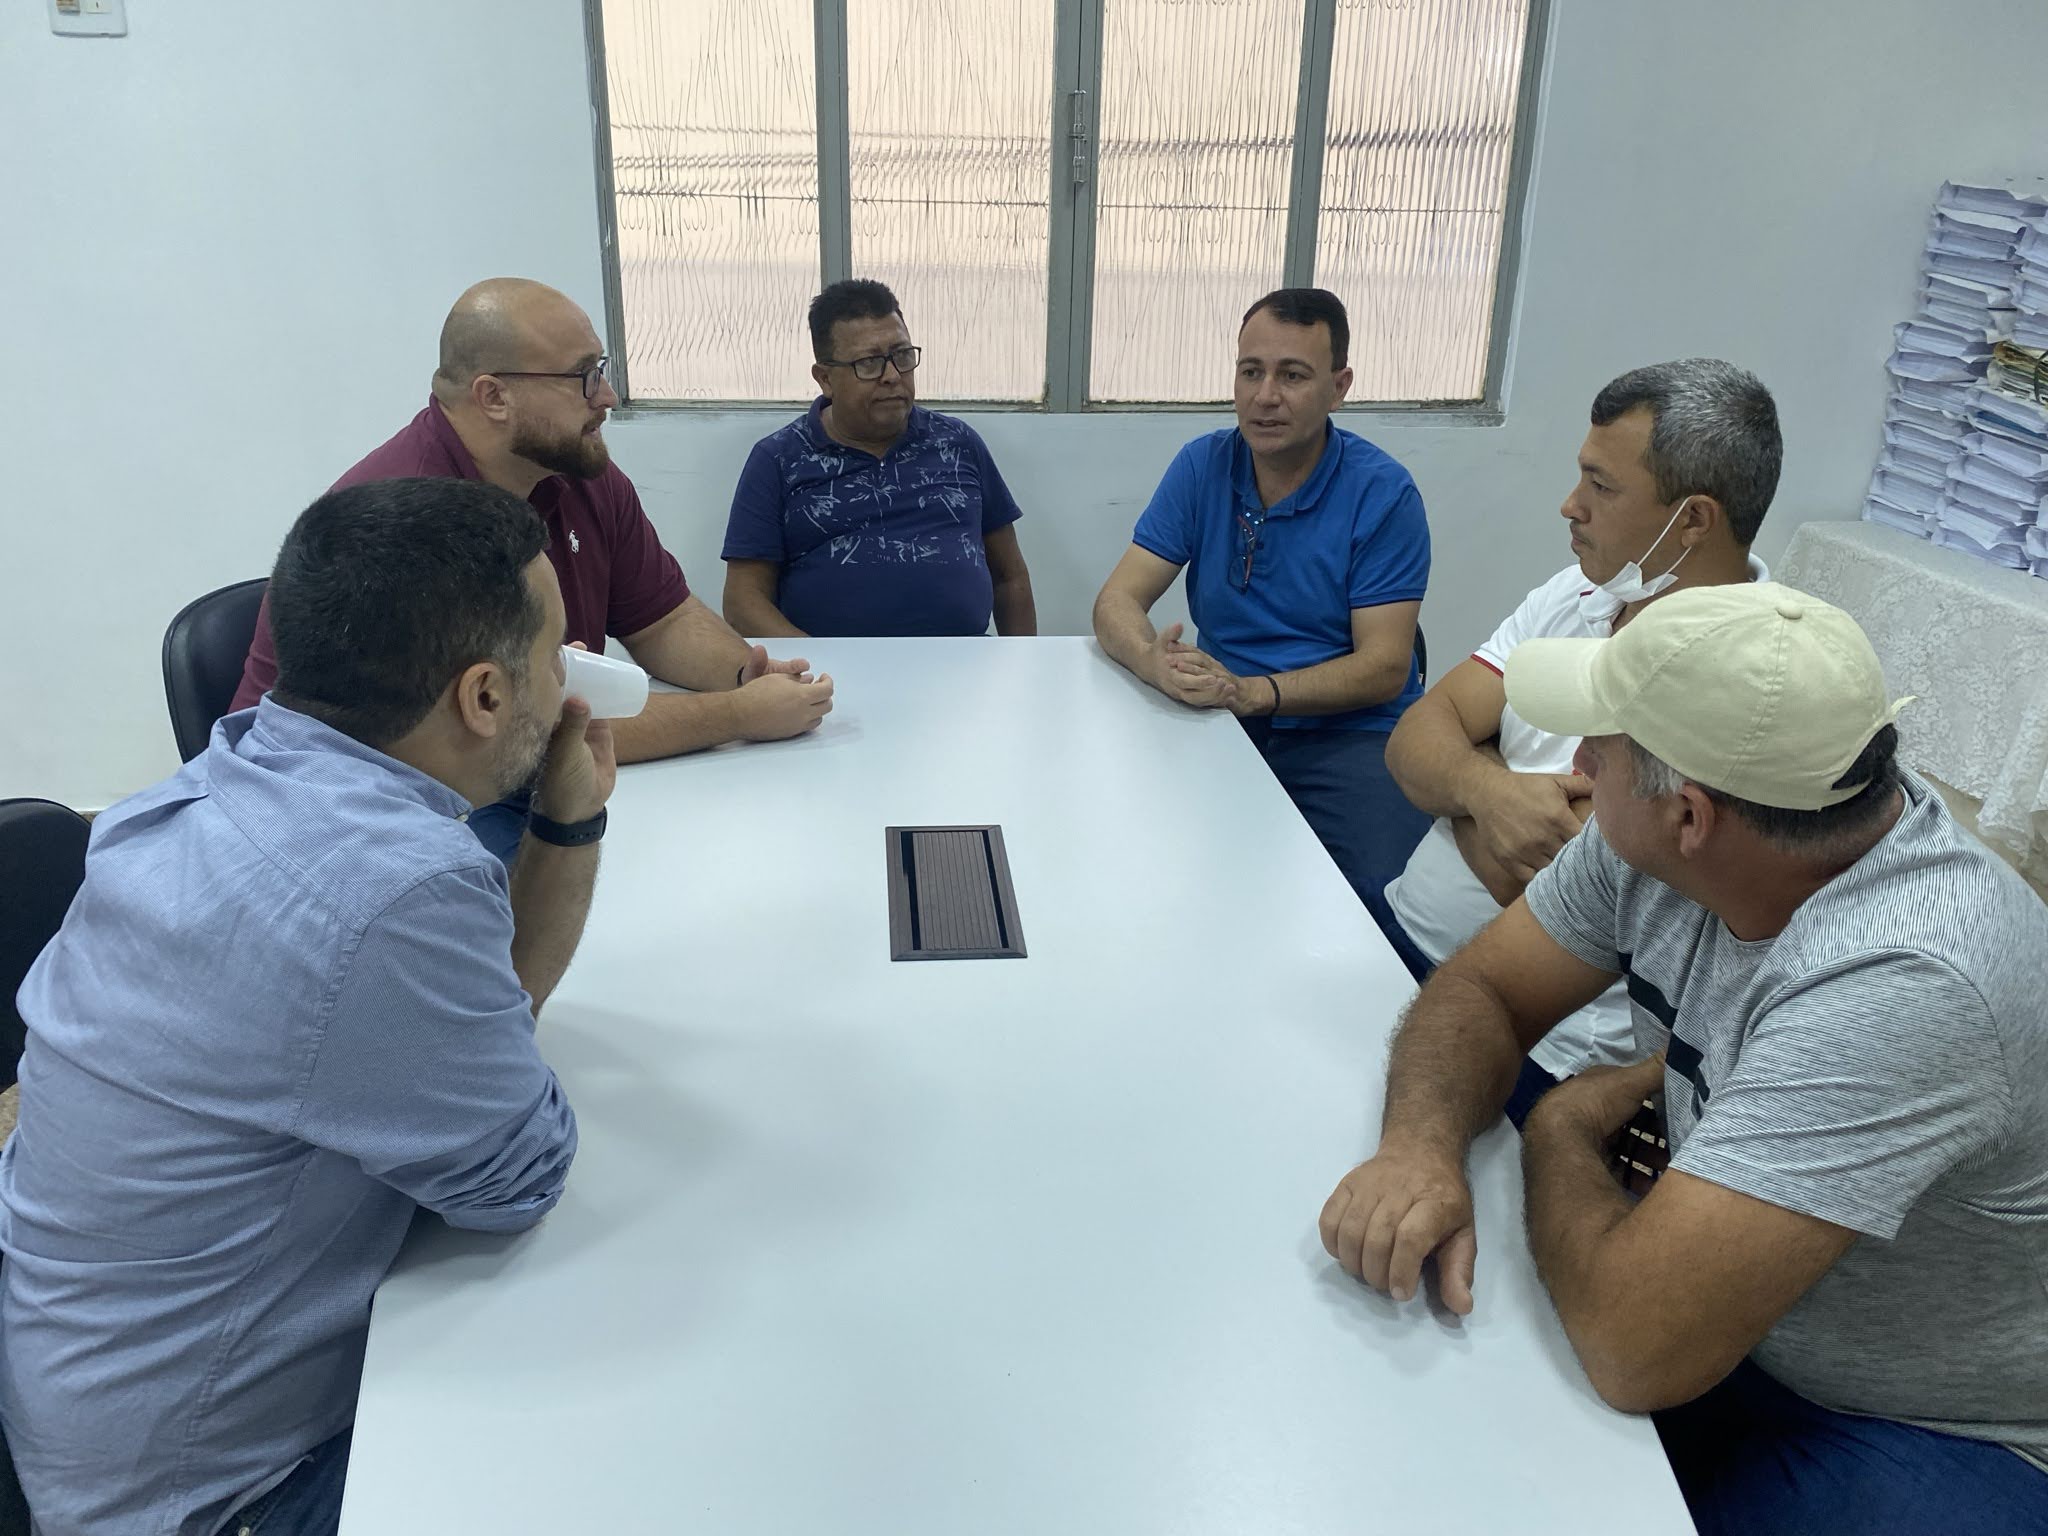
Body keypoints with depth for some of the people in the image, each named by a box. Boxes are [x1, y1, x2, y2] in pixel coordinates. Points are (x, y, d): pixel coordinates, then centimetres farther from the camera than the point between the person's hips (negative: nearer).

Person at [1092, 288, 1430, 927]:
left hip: (1349, 734, -3)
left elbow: (1385, 668, -12)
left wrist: (1250, 691, -27)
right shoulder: (1202, 467, 3)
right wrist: (1157, 663, -25)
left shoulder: (1383, 493, -7)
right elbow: (1117, 602, -1)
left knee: (1370, 897, -29)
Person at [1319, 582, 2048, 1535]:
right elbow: (1484, 989, -2)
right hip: (1734, 1322, 6)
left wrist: (1562, 1128, -17)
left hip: (1937, 1444, -6)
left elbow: (1635, 1349, -36)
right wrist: (1422, 1143, -23)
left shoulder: (1905, 987, -36)